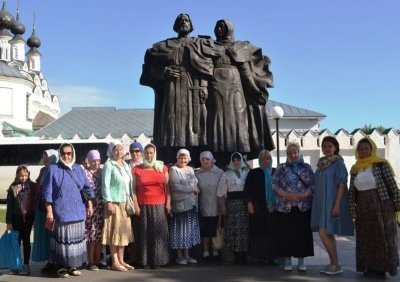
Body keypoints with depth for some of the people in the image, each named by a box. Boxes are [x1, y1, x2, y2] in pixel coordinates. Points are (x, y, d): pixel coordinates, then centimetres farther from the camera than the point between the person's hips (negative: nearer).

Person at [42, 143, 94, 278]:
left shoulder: (78, 169, 10)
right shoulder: (53, 169, -4)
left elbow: (87, 187, 17)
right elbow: (47, 191, -6)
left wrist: (89, 205, 12)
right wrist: (49, 211, -10)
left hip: (78, 211, 5)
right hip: (62, 212, -5)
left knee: (76, 237, 8)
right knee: (63, 238, -1)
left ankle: (72, 266, 18)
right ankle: (62, 267, 11)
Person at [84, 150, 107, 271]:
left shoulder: (102, 172, 14)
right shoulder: (85, 173, -3)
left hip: (102, 208, 5)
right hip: (91, 207, -5)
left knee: (100, 235, 8)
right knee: (92, 235, -5)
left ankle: (98, 261, 17)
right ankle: (91, 262, 5)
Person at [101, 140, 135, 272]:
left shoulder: (126, 165, 14)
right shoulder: (109, 165, -6)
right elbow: (105, 185, -12)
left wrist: (133, 201, 11)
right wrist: (109, 202, -18)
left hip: (125, 202, 7)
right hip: (114, 202, -7)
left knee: (123, 231, 10)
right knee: (114, 231, -3)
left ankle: (121, 260, 18)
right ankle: (115, 262, 3)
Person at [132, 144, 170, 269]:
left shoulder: (162, 168, 8)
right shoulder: (137, 169, 5)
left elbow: (167, 187, 7)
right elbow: (134, 189, 4)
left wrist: (168, 203, 0)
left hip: (159, 205, 1)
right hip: (143, 206, 0)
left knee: (158, 232, 2)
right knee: (145, 233, 2)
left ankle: (158, 259, 11)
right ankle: (145, 260, 8)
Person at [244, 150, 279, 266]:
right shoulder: (253, 173, 3)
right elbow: (247, 188, 0)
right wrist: (249, 203, -9)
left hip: (272, 207, 3)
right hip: (258, 207, -3)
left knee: (272, 232, 2)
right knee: (258, 231, -1)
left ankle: (270, 257, 10)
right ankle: (257, 257, 6)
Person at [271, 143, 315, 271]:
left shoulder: (307, 167, 8)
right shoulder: (281, 168, 6)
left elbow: (313, 184, 2)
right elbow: (274, 184, -1)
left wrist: (304, 195, -14)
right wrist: (286, 195, -14)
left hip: (303, 206, 1)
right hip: (285, 206, 0)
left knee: (302, 233, 3)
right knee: (286, 233, 3)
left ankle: (301, 260, 14)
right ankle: (287, 260, 14)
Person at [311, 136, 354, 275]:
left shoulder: (338, 163, -8)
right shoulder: (321, 163, 12)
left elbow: (342, 184, -13)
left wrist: (337, 205, -20)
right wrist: (317, 203, 13)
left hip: (331, 202, -7)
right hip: (321, 202, 7)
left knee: (324, 234, -11)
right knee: (329, 234, 10)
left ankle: (336, 265, -1)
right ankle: (334, 264, 17)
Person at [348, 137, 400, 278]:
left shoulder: (381, 164, -5)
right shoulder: (355, 168, 7)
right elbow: (352, 190, 7)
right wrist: (352, 208, 2)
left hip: (381, 206, -4)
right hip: (363, 208, 5)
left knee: (383, 236, 1)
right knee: (366, 238, 8)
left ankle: (382, 267, 7)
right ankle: (370, 266, 17)